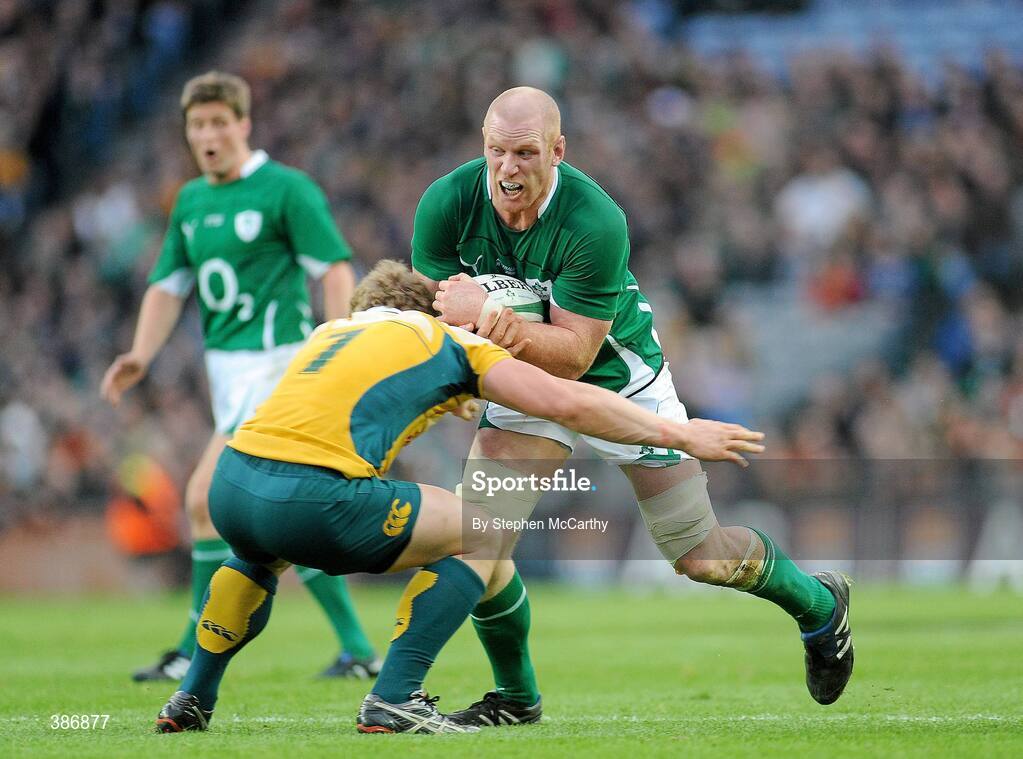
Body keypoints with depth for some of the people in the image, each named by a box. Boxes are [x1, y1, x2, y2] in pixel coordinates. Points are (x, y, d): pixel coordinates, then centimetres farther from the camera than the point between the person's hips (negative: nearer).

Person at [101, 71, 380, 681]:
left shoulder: (286, 189, -8)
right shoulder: (191, 201, 14)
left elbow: (336, 270, -11)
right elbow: (169, 286, 16)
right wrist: (141, 355, 0)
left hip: (274, 361, -8)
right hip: (228, 369, 8)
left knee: (208, 500, -14)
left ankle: (197, 652, -6)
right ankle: (357, 647, 15)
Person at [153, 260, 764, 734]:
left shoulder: (331, 332, 31)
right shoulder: (446, 340, 16)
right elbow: (571, 404, 11)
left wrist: (442, 403, 68)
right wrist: (681, 436, 21)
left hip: (229, 483, 6)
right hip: (314, 496, -6)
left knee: (264, 551, 41)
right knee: (481, 537, 11)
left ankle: (192, 700, 35)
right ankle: (394, 700, 3)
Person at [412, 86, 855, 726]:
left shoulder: (596, 222, -33)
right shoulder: (446, 203, -21)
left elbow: (574, 354, -30)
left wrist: (494, 316, -46)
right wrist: (485, 324, -35)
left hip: (620, 378, -3)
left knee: (700, 557, 2)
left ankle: (819, 604, 33)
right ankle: (516, 698, 11)